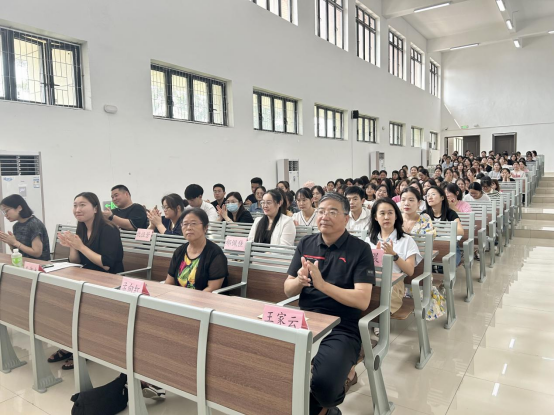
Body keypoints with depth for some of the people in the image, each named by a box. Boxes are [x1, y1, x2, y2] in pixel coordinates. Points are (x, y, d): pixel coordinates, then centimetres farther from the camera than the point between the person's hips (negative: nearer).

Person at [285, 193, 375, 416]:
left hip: (342, 329, -4)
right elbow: (288, 290, 9)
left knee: (323, 384, -28)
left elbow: (363, 300, -13)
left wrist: (322, 284, -23)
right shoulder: (306, 244, 8)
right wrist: (300, 280, -15)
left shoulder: (360, 249, -5)